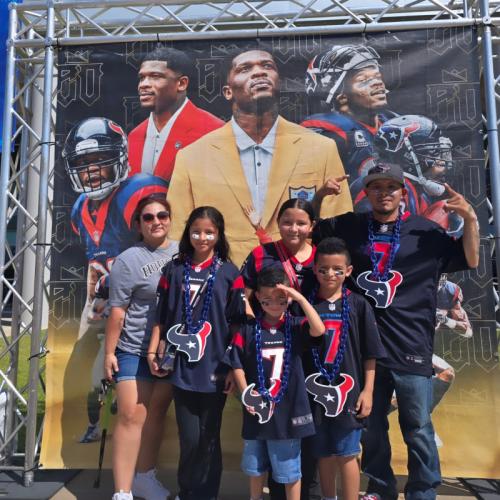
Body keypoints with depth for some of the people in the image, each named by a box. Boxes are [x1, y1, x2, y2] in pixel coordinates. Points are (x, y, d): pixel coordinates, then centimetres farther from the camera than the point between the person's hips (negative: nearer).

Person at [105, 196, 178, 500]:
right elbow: (117, 311, -8)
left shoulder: (182, 253, 3)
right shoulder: (128, 260, -9)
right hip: (135, 350, -4)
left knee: (157, 414, 14)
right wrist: (109, 352, -8)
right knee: (131, 416, -5)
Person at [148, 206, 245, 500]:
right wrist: (153, 351, 2)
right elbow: (162, 316, 8)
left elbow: (238, 323, -1)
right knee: (190, 438, 6)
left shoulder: (229, 272, 0)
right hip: (182, 368, 1)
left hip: (214, 368, -1)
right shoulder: (175, 270, 5)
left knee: (209, 439, 11)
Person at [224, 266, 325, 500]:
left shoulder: (295, 326, -5)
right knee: (255, 466, 23)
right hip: (256, 409, 2)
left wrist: (300, 297, -25)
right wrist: (245, 392, -14)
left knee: (290, 469, 14)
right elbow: (236, 364, -1)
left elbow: (319, 330, -24)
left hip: (287, 409, -2)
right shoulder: (248, 329, -4)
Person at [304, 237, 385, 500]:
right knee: (323, 454, 16)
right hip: (315, 390, 2)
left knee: (346, 455, 8)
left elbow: (370, 354, 0)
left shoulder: (358, 304, -3)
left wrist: (367, 391, -3)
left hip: (348, 389, -2)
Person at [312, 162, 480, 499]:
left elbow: (470, 260, 6)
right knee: (371, 427, 17)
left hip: (410, 348, -1)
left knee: (418, 430, 6)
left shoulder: (424, 231, 2)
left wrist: (471, 219, -7)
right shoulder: (349, 227, 4)